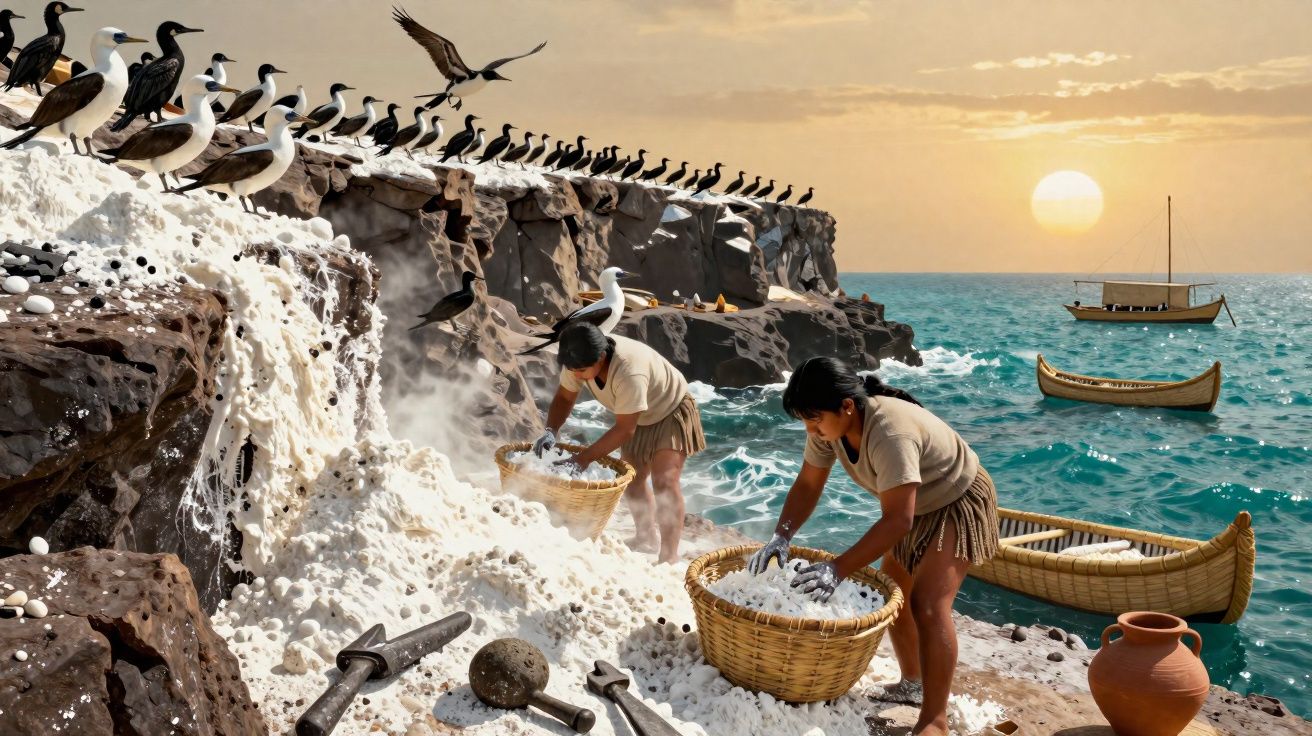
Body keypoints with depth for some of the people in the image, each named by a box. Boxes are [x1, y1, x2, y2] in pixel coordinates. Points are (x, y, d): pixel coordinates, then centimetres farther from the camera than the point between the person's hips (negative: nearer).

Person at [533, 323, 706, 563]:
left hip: (671, 411, -8)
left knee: (664, 481, -21)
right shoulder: (581, 359, -22)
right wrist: (550, 431, -25)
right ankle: (646, 536, 37)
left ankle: (669, 556, -17)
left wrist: (583, 459, -37)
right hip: (637, 418, 8)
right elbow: (564, 397, -7)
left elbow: (624, 430, -37)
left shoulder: (629, 372, -43)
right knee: (632, 481, 15)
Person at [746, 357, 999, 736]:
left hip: (957, 503, -9)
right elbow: (807, 485, -8)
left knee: (928, 603, -19)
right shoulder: (829, 423, -16)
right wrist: (782, 536, -24)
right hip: (915, 507, 9)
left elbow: (897, 520, -42)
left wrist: (838, 569, -46)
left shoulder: (891, 433, -41)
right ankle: (912, 683, 33)